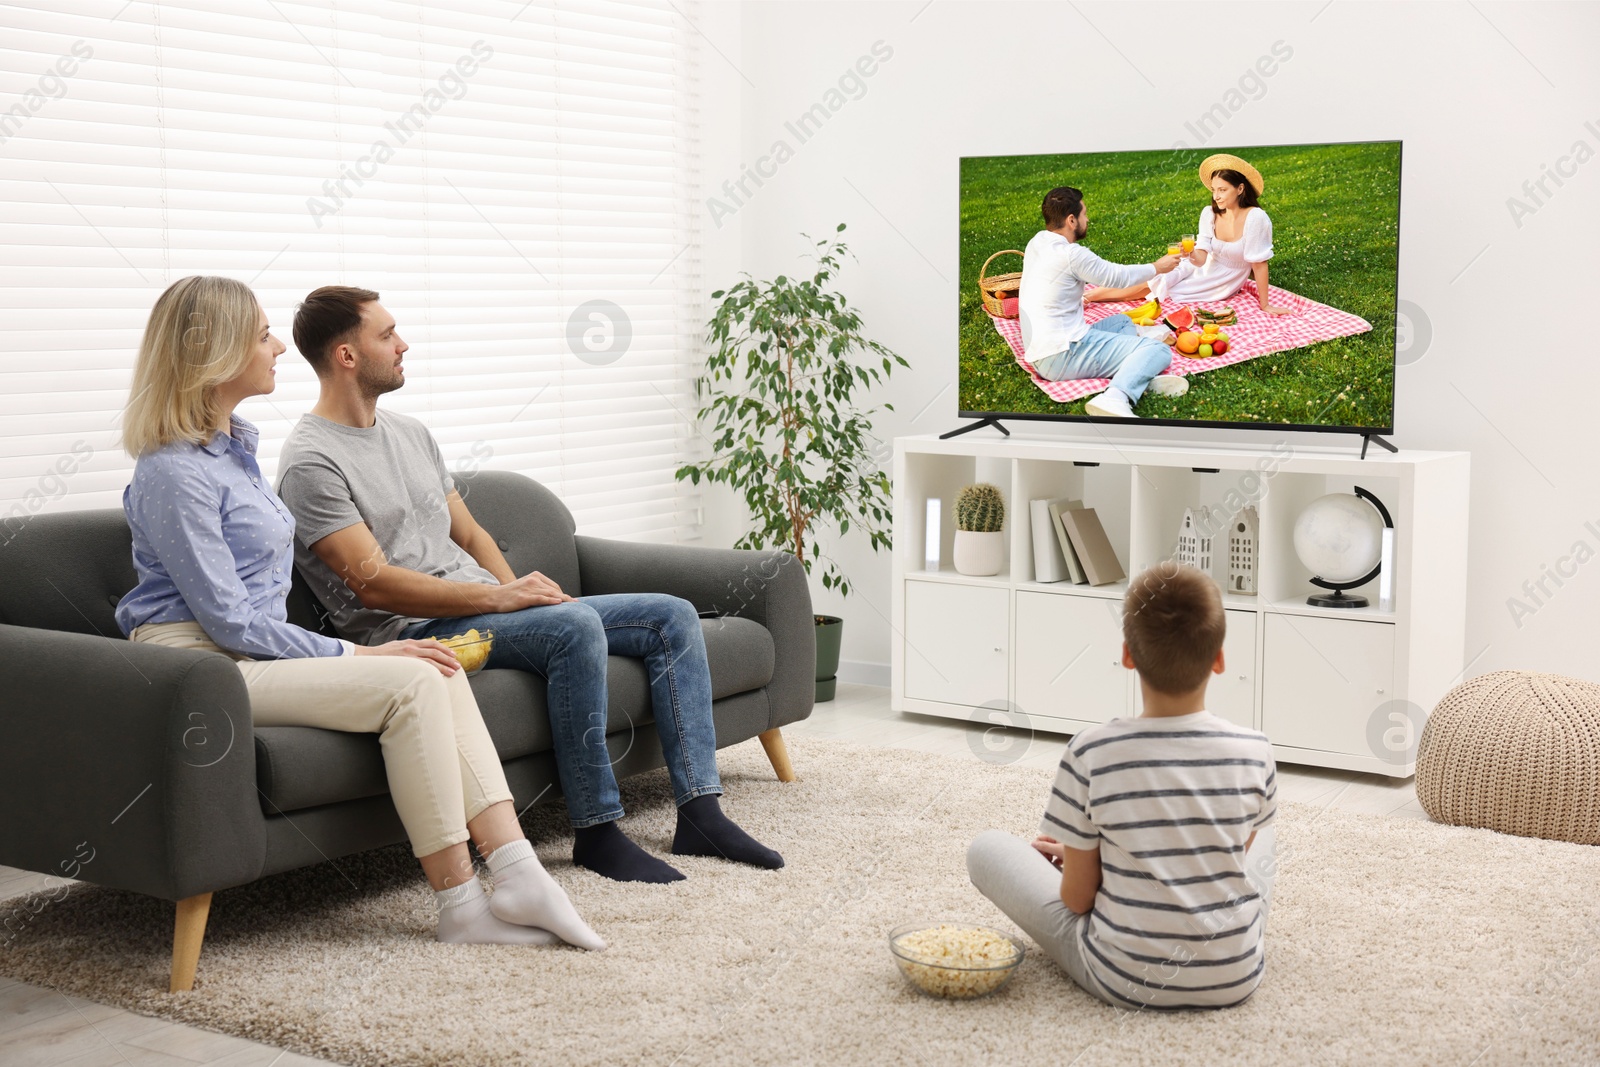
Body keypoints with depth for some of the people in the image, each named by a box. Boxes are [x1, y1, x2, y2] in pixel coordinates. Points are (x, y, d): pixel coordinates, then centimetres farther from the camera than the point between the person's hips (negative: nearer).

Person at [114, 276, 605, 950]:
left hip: (253, 650, 9)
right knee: (411, 682, -23)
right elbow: (230, 622, -18)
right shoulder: (173, 474, -15)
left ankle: (517, 875, -19)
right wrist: (352, 655, -14)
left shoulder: (234, 446, 16)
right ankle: (461, 907, -18)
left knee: (439, 674, -12)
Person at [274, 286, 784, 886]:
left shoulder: (410, 433, 19)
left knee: (673, 617, -2)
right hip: (416, 631, -9)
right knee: (575, 625, -35)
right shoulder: (311, 463, -9)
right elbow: (374, 584, -18)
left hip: (483, 605, 9)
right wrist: (499, 596, -21)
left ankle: (700, 814, -6)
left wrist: (520, 591, 1)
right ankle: (597, 833, -25)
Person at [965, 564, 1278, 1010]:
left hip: (1126, 982, -3)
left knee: (986, 847, 14)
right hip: (1235, 979, 4)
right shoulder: (1254, 752, -10)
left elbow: (1077, 897, -10)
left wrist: (1072, 855, 16)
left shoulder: (1091, 753, -18)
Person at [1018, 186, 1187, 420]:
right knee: (1158, 350, -15)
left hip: (1037, 354, 10)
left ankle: (1138, 376, -5)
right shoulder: (1071, 254, -15)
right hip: (1063, 357, -10)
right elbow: (1117, 276, 0)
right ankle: (1115, 398, -38)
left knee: (1122, 322, 26)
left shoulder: (1036, 243, 10)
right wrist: (1156, 268, 15)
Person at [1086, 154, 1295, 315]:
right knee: (1152, 282, -17)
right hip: (1204, 268, 3)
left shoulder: (1255, 218, -28)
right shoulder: (1209, 213, -13)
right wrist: (1192, 255, -41)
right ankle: (1087, 296, -12)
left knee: (1155, 288, -12)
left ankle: (1091, 296, -6)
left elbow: (1259, 263, -23)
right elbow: (1202, 258, -18)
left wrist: (1265, 305, -20)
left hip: (1224, 284, -3)